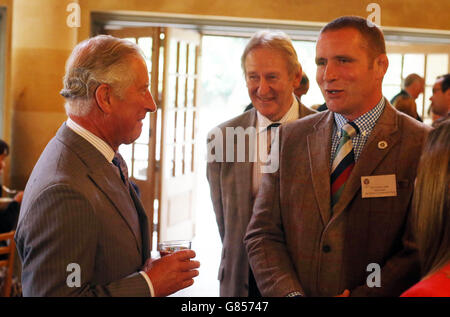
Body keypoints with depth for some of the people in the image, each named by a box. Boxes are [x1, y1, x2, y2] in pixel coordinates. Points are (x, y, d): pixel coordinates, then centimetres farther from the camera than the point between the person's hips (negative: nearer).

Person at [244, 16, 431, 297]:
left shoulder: (423, 146, -12)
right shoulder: (289, 138, 0)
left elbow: (419, 251, -15)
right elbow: (263, 234, -3)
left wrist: (357, 296, -23)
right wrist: (290, 293, -18)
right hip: (292, 290, 3)